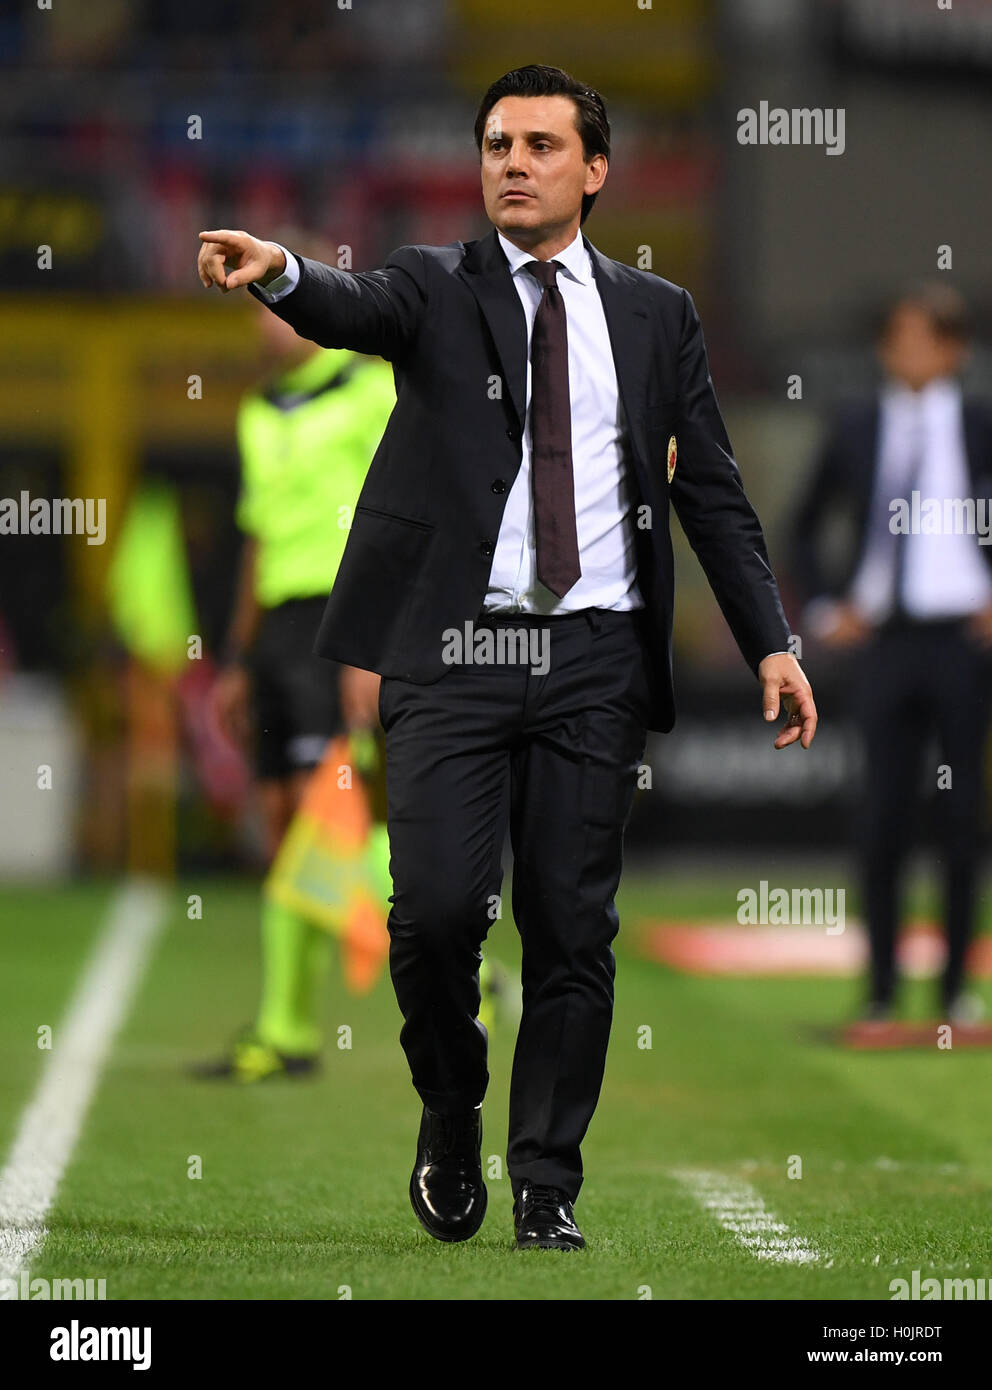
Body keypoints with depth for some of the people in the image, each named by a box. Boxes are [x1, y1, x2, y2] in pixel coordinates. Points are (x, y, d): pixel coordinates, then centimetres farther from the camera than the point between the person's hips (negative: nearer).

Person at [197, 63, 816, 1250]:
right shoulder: (438, 287, 5)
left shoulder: (656, 315, 13)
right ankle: (451, 1108, 15)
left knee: (573, 930, 1)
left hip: (595, 661, 2)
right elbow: (355, 309, -17)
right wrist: (280, 274, -41)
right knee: (437, 905, -12)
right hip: (455, 652, -2)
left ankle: (547, 1188, 10)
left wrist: (770, 642, 6)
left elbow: (711, 488, 14)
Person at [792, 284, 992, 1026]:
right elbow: (808, 524, 19)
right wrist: (825, 605, 10)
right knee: (882, 813, -1)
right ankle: (881, 986, 5)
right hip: (884, 634, 2)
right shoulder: (857, 427, 8)